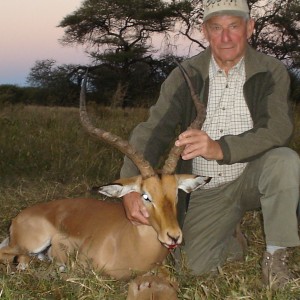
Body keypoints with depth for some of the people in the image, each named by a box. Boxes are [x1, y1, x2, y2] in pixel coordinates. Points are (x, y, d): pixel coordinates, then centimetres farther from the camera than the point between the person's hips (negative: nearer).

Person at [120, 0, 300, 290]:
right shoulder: (186, 76, -7)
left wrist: (220, 148, -43)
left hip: (252, 176, -1)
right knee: (197, 267, -10)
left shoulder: (271, 73, -11)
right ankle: (232, 242, 25)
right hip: (206, 189, 2)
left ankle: (275, 256, -14)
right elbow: (151, 132, -13)